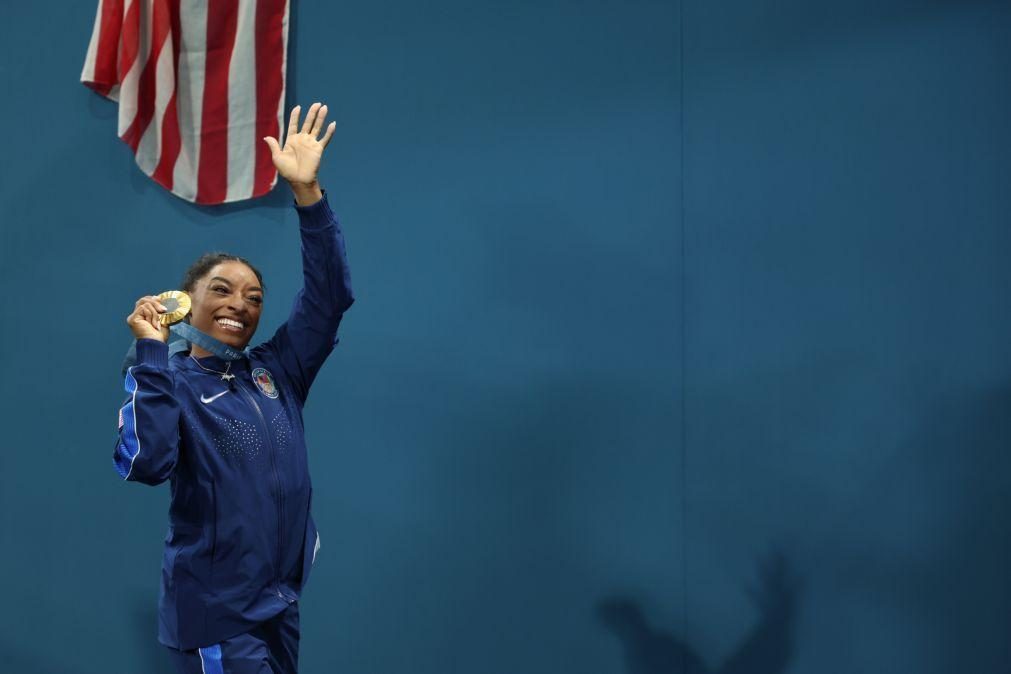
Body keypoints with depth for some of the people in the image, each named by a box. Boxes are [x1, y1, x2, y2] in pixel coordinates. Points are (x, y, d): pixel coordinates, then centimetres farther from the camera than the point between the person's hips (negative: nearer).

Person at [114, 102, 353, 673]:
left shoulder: (276, 371, 8)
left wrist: (306, 191, -10)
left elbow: (329, 296, 0)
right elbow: (146, 464, -23)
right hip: (215, 616, -5)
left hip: (281, 608, 6)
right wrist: (152, 353, -20)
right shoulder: (168, 381, -5)